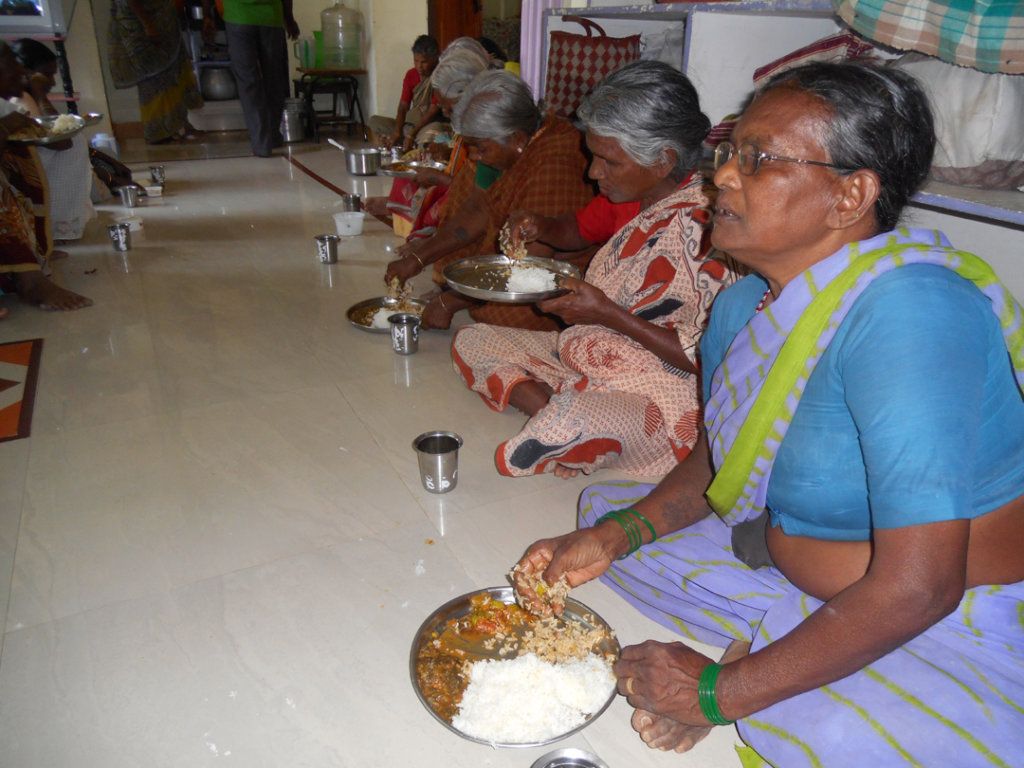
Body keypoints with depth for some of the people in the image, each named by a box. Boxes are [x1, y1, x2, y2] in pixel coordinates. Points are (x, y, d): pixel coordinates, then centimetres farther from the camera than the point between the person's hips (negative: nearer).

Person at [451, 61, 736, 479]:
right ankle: (557, 417, -14)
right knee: (470, 342, 5)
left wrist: (608, 314, -22)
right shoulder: (630, 195, 2)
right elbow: (580, 230, 25)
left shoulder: (705, 227, -22)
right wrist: (540, 226, 1)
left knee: (566, 425, -40)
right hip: (589, 359, 9)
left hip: (663, 393, -9)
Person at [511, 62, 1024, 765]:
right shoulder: (741, 307, -4)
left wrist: (721, 693, -23)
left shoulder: (905, 311, -30)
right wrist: (615, 535, -7)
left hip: (953, 627, -7)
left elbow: (918, 585, -32)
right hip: (792, 576, 8)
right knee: (604, 510, 8)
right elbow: (717, 458, 11)